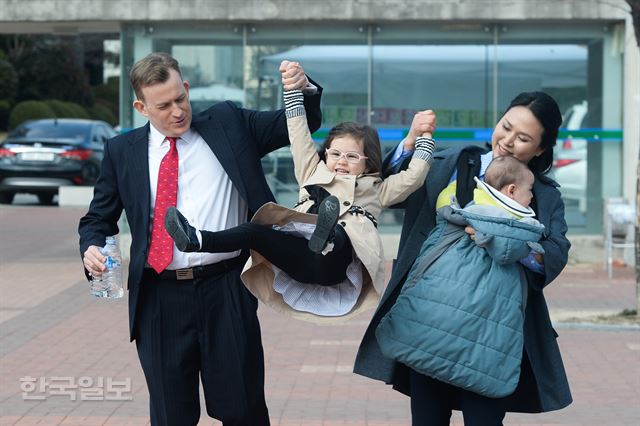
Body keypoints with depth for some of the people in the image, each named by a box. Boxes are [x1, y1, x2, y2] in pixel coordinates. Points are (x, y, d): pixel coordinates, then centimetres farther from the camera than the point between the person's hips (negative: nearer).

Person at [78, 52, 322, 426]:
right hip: (159, 299, 1)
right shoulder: (122, 151, 9)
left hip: (226, 293, -1)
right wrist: (92, 248, -7)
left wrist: (304, 89, -13)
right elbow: (98, 218, 15)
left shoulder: (228, 124, 7)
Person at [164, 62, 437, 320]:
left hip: (336, 266, -2)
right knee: (253, 231, -24)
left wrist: (424, 138, 19)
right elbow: (300, 137, 27)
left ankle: (326, 238, -72)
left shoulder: (375, 190, 28)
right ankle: (196, 240, -46)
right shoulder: (314, 175, 31)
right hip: (300, 259, 2)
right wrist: (294, 89, 22)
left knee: (341, 232, -38)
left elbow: (411, 178, 19)